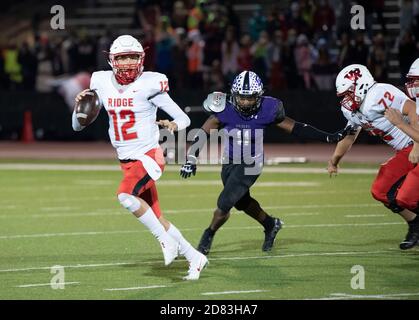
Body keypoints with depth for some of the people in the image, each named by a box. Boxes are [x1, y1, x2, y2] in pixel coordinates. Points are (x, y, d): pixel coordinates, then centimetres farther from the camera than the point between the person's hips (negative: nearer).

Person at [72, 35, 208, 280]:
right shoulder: (102, 83, 2)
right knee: (156, 218, 8)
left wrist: (174, 125, -29)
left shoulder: (149, 85, -12)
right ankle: (195, 258, 23)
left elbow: (185, 119, -8)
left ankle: (165, 239, -13)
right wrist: (79, 106, -8)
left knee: (126, 195, -31)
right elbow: (78, 126, 12)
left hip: (149, 156, -6)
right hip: (127, 162, 6)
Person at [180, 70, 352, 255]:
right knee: (242, 202, 21)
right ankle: (270, 224, 47)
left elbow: (295, 128, -10)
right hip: (229, 163, 3)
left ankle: (208, 236, 15)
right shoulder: (225, 110, -18)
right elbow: (202, 134, -14)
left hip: (250, 165, -3)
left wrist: (329, 138, -12)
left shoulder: (267, 110, -18)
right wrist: (191, 160, -27)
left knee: (224, 204, -10)